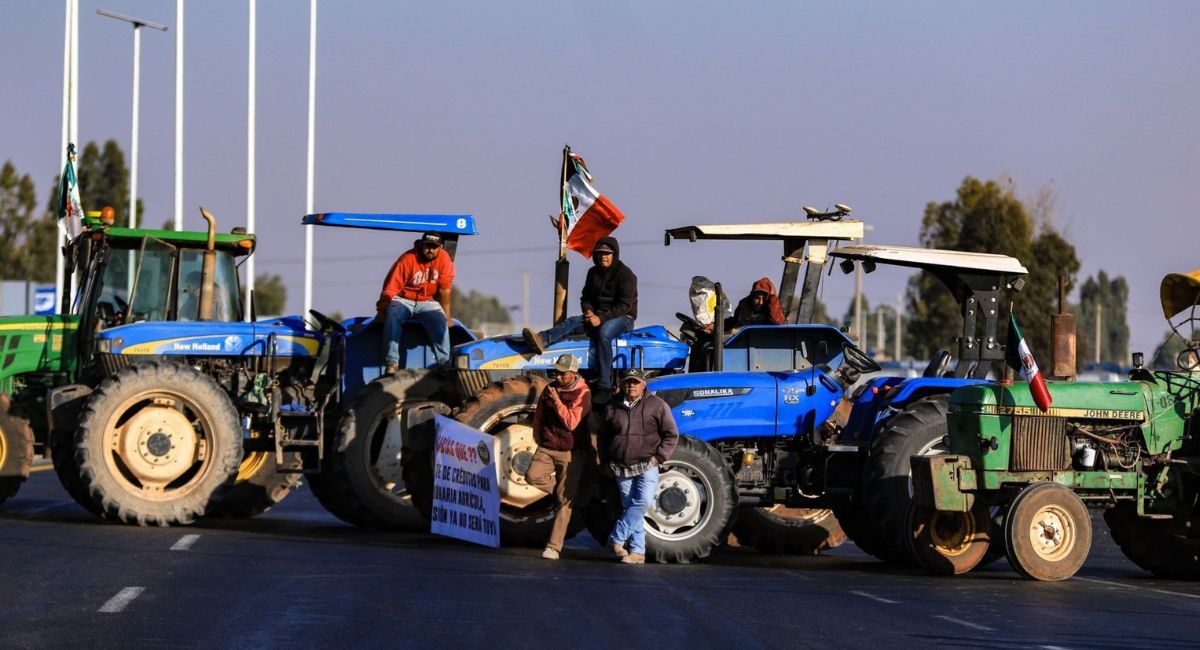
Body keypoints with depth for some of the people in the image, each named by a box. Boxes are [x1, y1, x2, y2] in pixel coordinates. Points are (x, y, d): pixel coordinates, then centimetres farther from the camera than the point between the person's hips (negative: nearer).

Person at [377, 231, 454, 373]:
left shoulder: (444, 259, -9)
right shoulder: (407, 259, -17)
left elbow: (444, 290, -7)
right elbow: (390, 289, -17)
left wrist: (446, 315, -5)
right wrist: (381, 311, -18)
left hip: (427, 302, 2)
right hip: (403, 300, -2)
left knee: (441, 321, -26)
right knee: (392, 317, -32)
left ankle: (444, 364, -26)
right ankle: (392, 363, -36)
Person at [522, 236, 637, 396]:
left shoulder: (625, 274, -7)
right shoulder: (593, 272, 14)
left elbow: (625, 305, -15)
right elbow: (585, 297, 19)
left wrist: (602, 318, -23)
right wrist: (589, 311, -5)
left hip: (623, 317, -7)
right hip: (598, 316, 7)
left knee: (603, 332, -38)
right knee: (573, 322, -21)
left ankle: (604, 387, -45)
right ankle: (541, 340, -50)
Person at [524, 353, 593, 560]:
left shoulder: (582, 394, -9)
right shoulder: (550, 389, 9)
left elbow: (571, 422, -20)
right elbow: (538, 415, 22)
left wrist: (556, 400, -21)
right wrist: (539, 438, 16)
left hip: (571, 452, -5)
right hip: (547, 448, 5)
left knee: (564, 500, -5)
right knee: (532, 476, -23)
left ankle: (554, 546, -3)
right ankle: (560, 490, 5)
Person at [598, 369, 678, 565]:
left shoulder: (656, 405, 1)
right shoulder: (613, 408, 9)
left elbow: (671, 435, 2)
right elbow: (603, 436, 20)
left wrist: (659, 457, -6)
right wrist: (605, 461, 12)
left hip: (646, 466, -3)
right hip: (622, 468, 3)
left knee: (643, 502, -21)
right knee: (630, 508, 4)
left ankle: (617, 538, -13)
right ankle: (637, 552, 6)